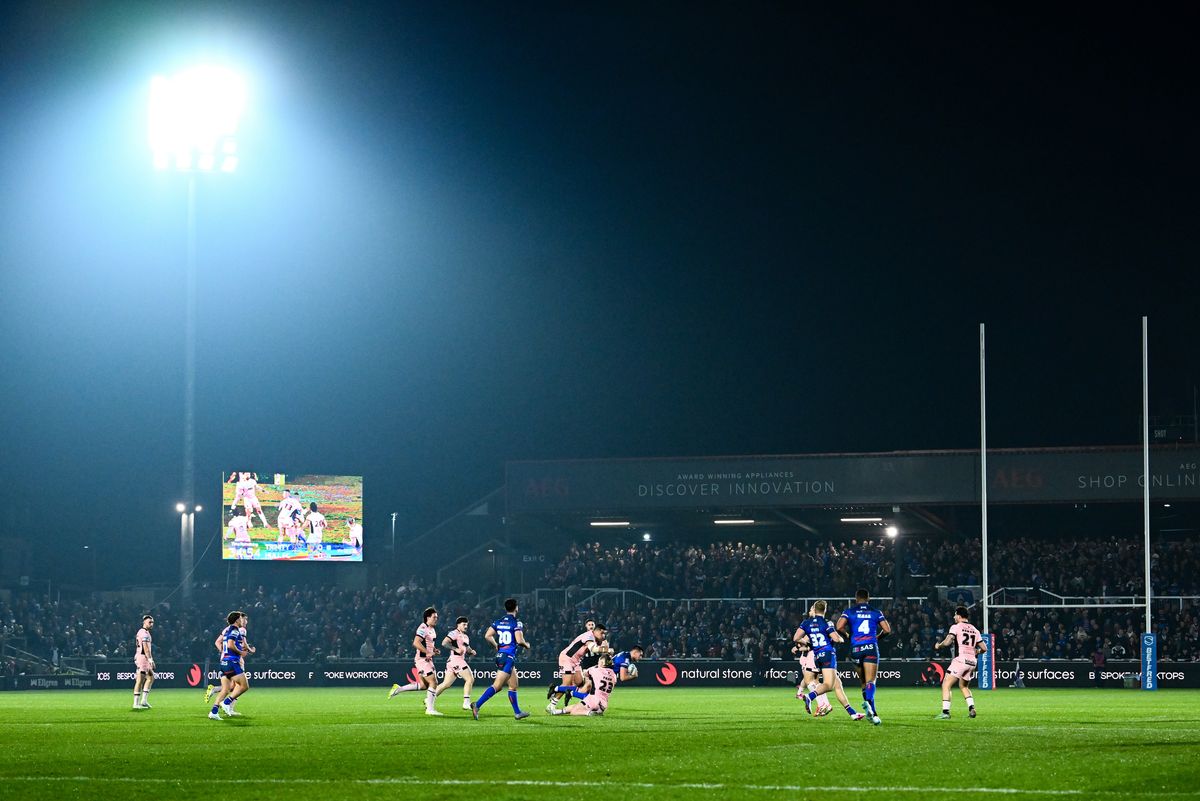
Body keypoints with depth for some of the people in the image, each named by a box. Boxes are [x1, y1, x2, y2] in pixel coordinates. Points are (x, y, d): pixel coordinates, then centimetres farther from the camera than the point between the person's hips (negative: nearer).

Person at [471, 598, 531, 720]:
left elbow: (487, 636, 2)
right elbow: (519, 640, -17)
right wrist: (526, 645, 4)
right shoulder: (516, 623, -9)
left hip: (499, 655, 8)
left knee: (514, 685, 18)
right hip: (508, 657, -8)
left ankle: (517, 712, 24)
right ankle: (477, 705, -23)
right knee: (497, 686, -12)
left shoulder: (498, 622, 9)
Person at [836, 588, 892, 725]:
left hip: (856, 648, 1)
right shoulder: (876, 612, 11)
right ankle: (869, 701, -38)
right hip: (871, 647, -1)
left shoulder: (849, 612, 8)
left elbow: (839, 627, -6)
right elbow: (887, 630, 5)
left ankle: (872, 712, 5)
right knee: (870, 681, -8)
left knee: (863, 681, 12)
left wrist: (846, 635, 14)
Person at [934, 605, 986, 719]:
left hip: (961, 660, -6)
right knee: (964, 686, 26)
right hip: (972, 662, 6)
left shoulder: (956, 627, -1)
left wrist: (938, 645, 5)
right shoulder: (975, 630, 16)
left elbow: (947, 642, -14)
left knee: (946, 685, -3)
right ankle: (971, 708, 8)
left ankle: (945, 712, -14)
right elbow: (984, 648, 15)